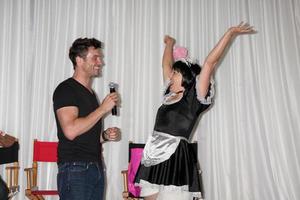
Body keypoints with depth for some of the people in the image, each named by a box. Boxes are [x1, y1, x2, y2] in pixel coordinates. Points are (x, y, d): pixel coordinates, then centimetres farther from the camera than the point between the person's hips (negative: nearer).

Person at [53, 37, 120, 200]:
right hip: (75, 169, -8)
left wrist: (105, 135, 6)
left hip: (96, 168, 8)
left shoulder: (90, 93, 20)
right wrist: (103, 109, -13)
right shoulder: (66, 89, -6)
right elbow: (71, 131, -20)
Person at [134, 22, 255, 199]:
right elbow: (166, 64, 29)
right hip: (154, 161, 7)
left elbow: (210, 62, -5)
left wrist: (230, 33, -4)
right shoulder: (170, 96, 16)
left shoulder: (195, 99, -1)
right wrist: (170, 43, 42)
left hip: (176, 161, -7)